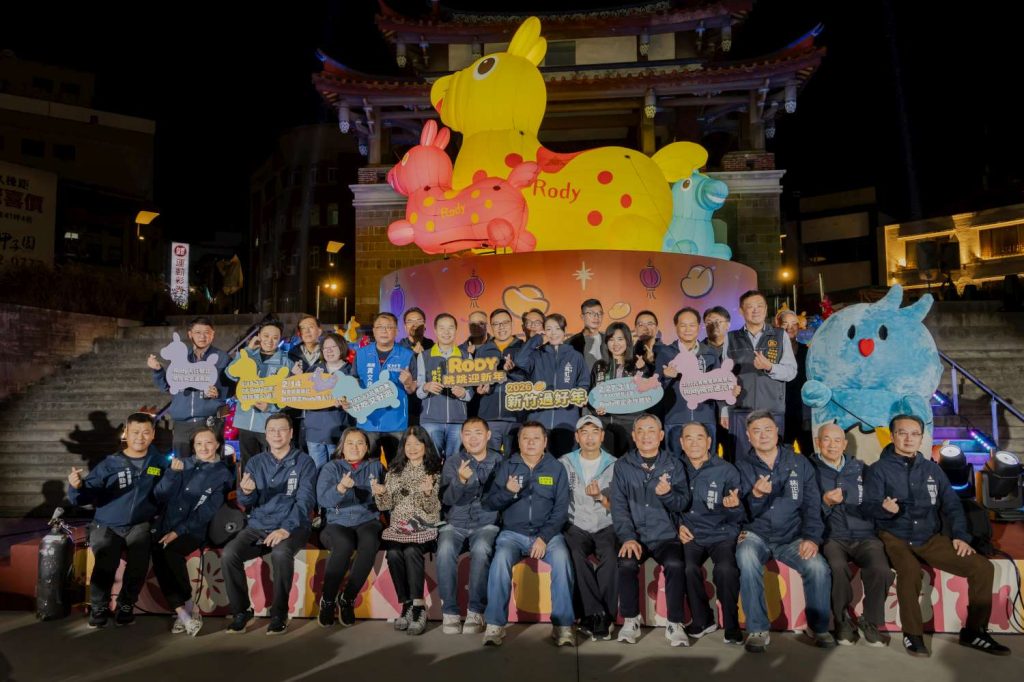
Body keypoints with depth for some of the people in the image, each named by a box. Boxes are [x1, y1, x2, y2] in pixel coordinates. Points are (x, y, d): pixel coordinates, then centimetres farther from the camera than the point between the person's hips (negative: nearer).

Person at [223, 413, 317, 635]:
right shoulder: (255, 462, 11)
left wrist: (286, 529, -25)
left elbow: (305, 501, -10)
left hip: (291, 527, -4)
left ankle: (279, 613, -14)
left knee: (281, 554, -35)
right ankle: (242, 610, -1)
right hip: (258, 526, 4)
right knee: (229, 554, -22)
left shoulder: (304, 462, -1)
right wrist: (246, 492, -19)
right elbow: (246, 503, 6)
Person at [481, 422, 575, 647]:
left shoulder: (556, 469, 6)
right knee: (501, 559, -30)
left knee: (562, 558, -30)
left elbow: (561, 510, 0)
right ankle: (495, 624, -22)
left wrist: (544, 537, -14)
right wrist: (508, 492, -17)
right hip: (513, 533, 0)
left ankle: (563, 625, -22)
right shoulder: (506, 466, 8)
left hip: (548, 533, 0)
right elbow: (489, 504, 4)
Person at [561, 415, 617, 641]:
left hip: (606, 527, 0)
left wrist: (600, 497, -14)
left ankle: (593, 616, -17)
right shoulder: (565, 464, 6)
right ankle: (598, 615, -21)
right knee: (575, 555, -32)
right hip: (576, 527, 0)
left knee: (611, 556, -31)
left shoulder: (614, 465, 6)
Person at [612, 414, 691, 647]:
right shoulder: (623, 466, 5)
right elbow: (618, 506, -1)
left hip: (666, 536, 0)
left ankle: (675, 625, -11)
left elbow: (683, 503, 1)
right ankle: (630, 620, -7)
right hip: (635, 535, 0)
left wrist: (668, 494, -22)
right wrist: (627, 537, -16)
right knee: (626, 564, -28)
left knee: (675, 565, -29)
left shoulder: (674, 465, 6)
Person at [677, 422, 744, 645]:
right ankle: (703, 620, -1)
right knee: (688, 568, -29)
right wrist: (678, 526, -1)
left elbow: (739, 517, 2)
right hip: (691, 536, 1)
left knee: (726, 569, -30)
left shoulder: (726, 471, 1)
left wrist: (734, 506, -20)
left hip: (722, 535, -1)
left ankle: (732, 626, -6)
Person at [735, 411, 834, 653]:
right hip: (756, 535, -1)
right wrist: (756, 495, -26)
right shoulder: (742, 467, 2)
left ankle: (818, 626, 0)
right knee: (747, 557, -34)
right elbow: (741, 512, -5)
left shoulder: (800, 464, 7)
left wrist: (811, 537, -12)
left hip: (792, 537, 2)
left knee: (818, 567, -27)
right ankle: (757, 630, -21)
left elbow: (812, 504, 4)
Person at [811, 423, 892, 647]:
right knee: (838, 568, -35)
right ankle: (843, 621, -8)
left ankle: (872, 623, -2)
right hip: (832, 537, -3)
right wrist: (826, 502, -15)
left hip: (864, 536, 3)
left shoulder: (860, 468, 18)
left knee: (881, 570, -28)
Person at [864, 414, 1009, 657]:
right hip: (895, 538, -5)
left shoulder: (932, 468, 13)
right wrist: (884, 508, -32)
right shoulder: (879, 469, -1)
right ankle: (912, 633, -16)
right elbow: (869, 506, -9)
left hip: (931, 538, 5)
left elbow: (952, 504, 12)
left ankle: (974, 631, 6)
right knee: (910, 570, -37)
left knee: (983, 567, -13)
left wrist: (961, 536, -1)